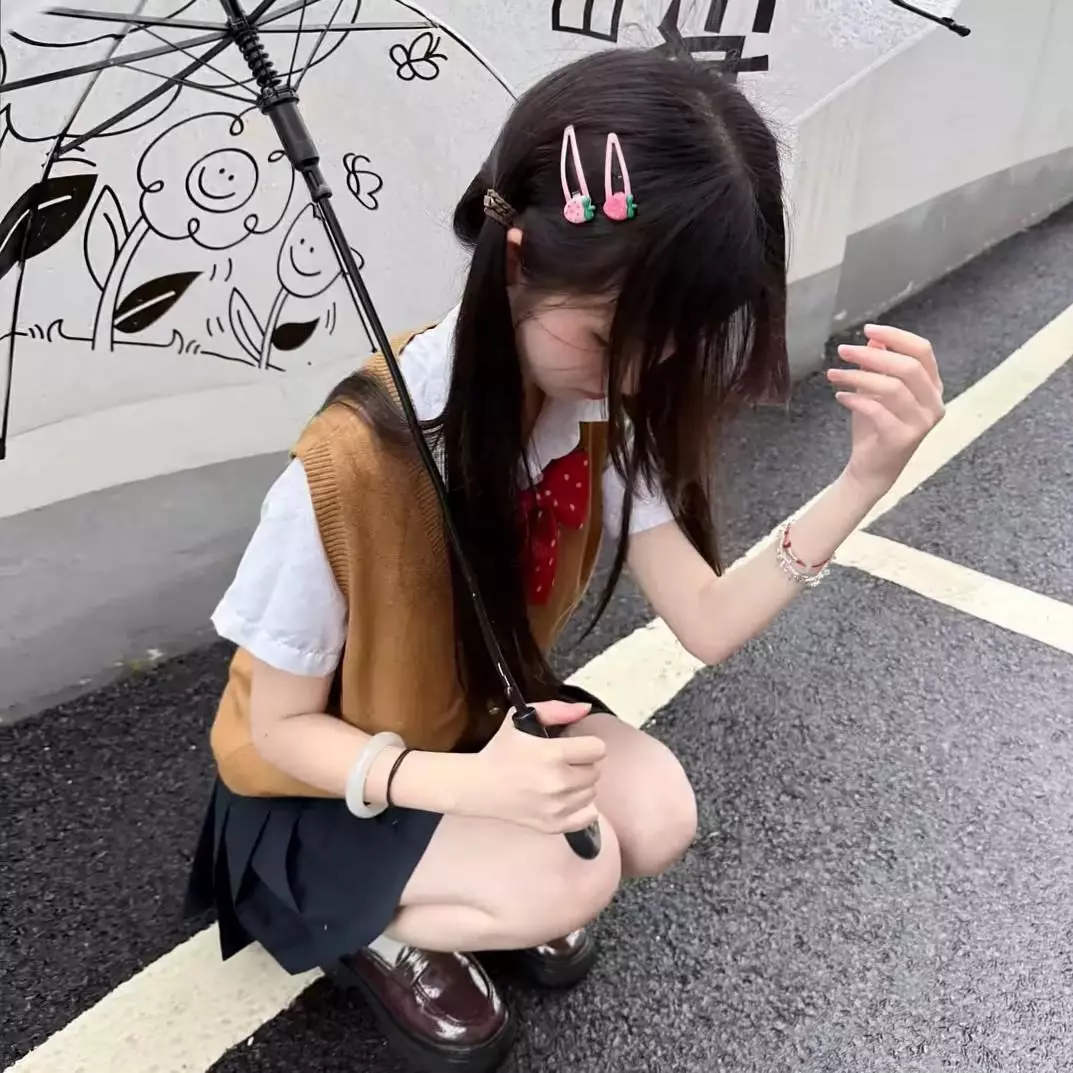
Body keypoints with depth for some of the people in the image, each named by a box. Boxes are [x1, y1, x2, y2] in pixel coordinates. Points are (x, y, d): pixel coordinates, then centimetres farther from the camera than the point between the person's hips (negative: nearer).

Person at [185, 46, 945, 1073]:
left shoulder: (598, 404, -17)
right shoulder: (353, 462, -36)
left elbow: (708, 623, -15)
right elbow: (278, 728, -22)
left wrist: (867, 476, -28)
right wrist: (470, 784, -39)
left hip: (484, 720, 5)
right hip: (323, 789, -5)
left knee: (658, 818, -16)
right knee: (567, 883, -25)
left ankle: (507, 888, 15)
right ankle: (376, 927, 6)